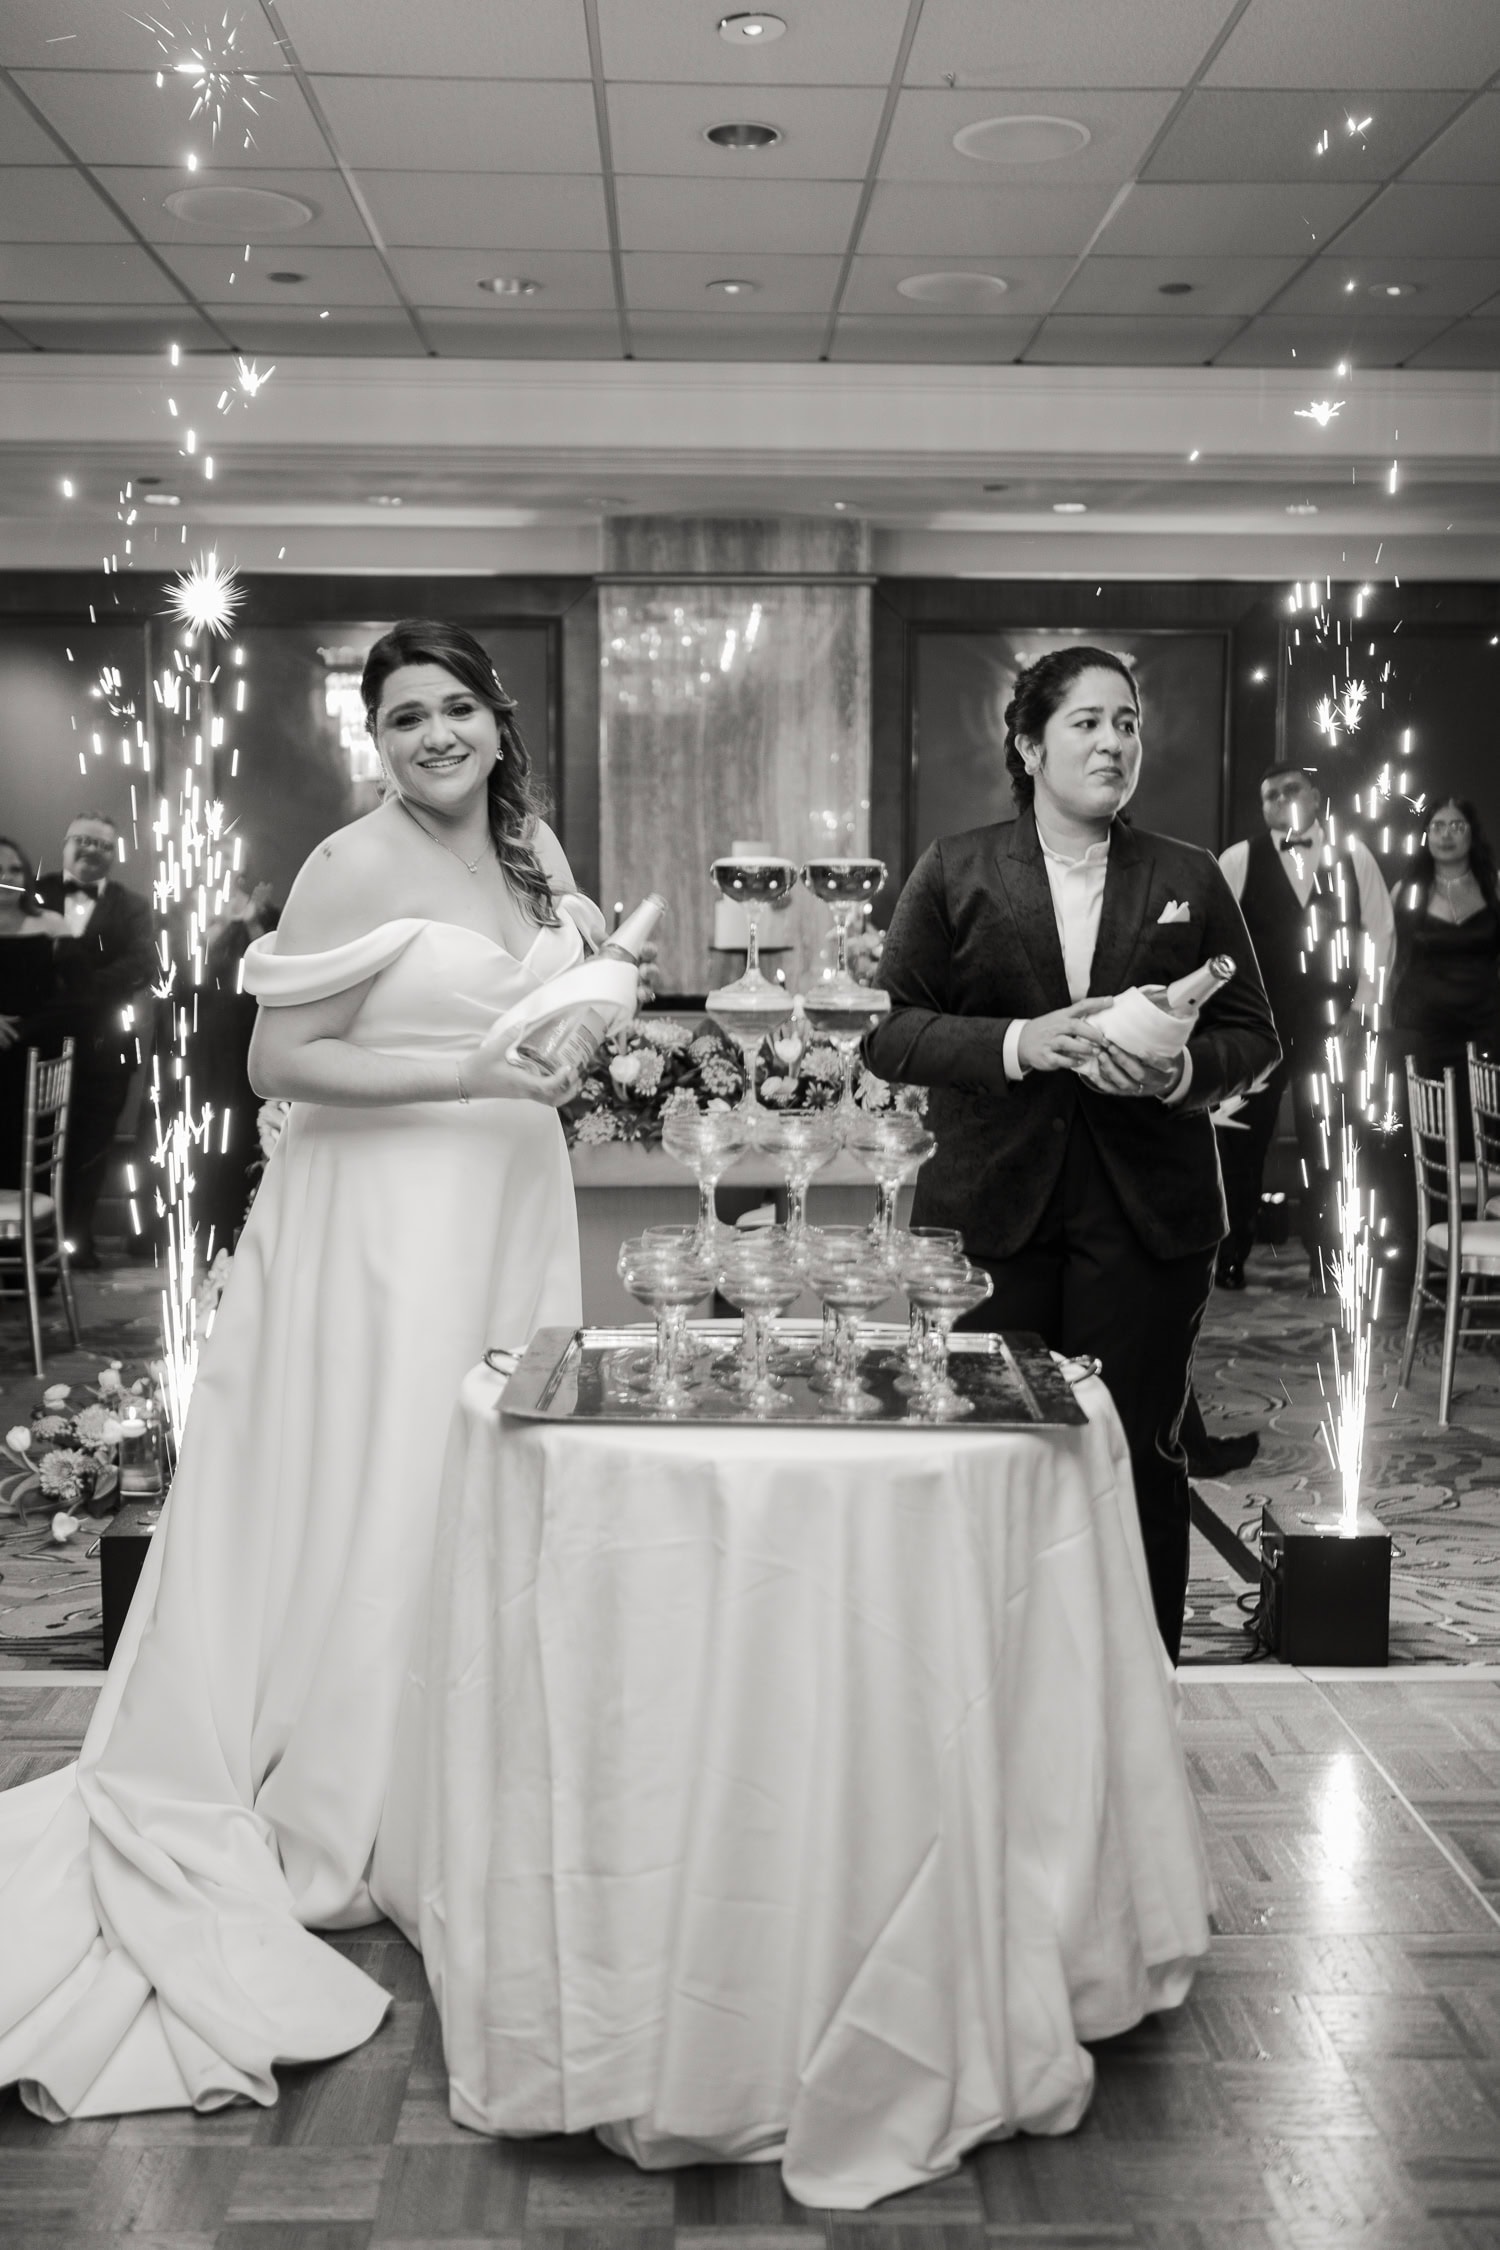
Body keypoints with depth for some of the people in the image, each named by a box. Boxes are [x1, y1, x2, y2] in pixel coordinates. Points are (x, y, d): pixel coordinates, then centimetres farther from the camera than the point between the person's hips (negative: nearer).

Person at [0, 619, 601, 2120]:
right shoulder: (355, 868, -12)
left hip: (513, 1208, 7)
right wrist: (463, 1074, -20)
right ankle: (354, 1824, 14)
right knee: (379, 1502, -1)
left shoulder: (531, 851, 11)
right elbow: (279, 1060, -15)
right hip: (382, 1221, -7)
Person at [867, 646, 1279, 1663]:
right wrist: (1017, 1043, -15)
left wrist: (1181, 1071, -11)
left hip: (1146, 1218, 1)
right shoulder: (955, 872, 5)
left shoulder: (1190, 880, 10)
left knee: (1141, 1458, 5)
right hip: (993, 1211, -1)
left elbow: (1252, 1032, 11)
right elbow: (889, 1028, -1)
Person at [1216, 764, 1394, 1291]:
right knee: (1242, 1137, 3)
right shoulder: (1238, 861, 0)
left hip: (1329, 1020, 1)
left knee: (1326, 1140, 5)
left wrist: (1363, 1002, 0)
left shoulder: (1352, 856, 4)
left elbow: (1379, 930, 6)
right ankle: (1229, 1257, 13)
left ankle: (1323, 1260, 13)